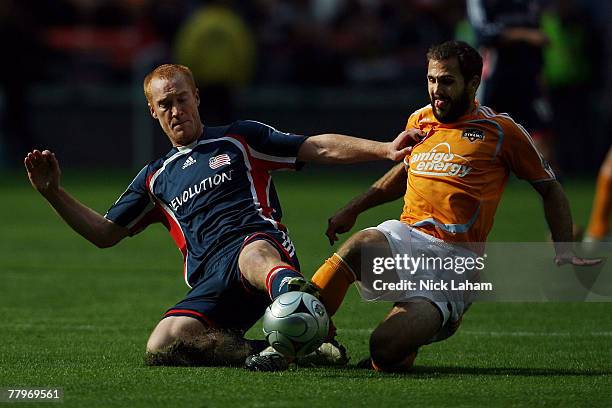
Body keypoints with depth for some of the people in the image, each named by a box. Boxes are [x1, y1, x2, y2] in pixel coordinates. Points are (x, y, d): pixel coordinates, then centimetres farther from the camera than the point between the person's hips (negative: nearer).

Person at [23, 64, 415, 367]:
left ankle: (292, 294, -79)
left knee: (255, 254, -44)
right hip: (211, 283, 4)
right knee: (162, 348, -28)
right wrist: (53, 192, 19)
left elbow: (320, 148, 13)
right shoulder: (156, 178, 30)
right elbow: (106, 233, 31)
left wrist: (385, 149, -2)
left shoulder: (240, 139, 20)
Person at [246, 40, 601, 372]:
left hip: (454, 259, -4)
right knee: (358, 247, -36)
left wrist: (564, 251, 3)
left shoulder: (501, 130, 4)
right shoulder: (419, 121, 17)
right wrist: (353, 209, 32)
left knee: (385, 351, -25)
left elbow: (550, 188, 14)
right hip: (405, 235, 4)